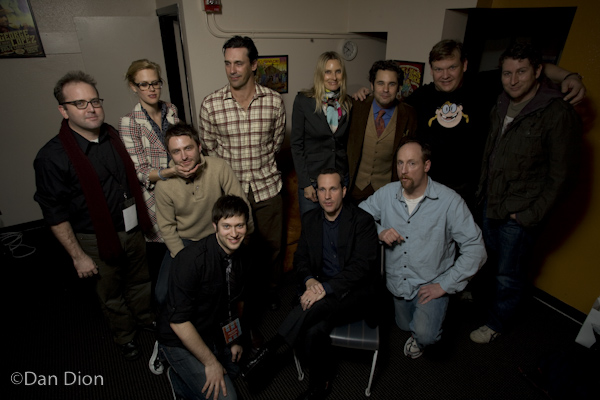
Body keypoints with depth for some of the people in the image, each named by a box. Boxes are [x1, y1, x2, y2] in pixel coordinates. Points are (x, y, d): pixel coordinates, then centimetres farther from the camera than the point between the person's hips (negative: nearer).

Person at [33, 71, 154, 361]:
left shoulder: (112, 136, -2)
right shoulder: (52, 157, -20)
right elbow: (55, 214, -15)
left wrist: (142, 218, 14)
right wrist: (78, 256, -13)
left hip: (133, 230, 5)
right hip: (98, 241, -5)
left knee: (140, 280, 24)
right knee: (111, 294, 18)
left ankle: (147, 318, 50)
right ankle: (124, 335, 43)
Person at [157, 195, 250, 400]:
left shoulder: (241, 254, -9)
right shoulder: (191, 259, -31)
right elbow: (178, 321, -29)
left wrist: (236, 340, 12)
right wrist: (211, 362, -21)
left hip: (217, 333, 8)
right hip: (182, 339, -7)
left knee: (233, 369, 25)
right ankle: (179, 377, 11)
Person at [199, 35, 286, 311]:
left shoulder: (274, 101, -5)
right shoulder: (210, 105, -8)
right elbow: (209, 147, 5)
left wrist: (258, 163, 10)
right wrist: (231, 169, 5)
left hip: (267, 186, 1)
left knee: (271, 245, 15)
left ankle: (270, 287, 43)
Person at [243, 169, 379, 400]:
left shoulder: (362, 220, -10)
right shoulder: (310, 219, 8)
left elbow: (362, 266, -18)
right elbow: (300, 258, 10)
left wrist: (326, 288, -28)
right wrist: (309, 280, -14)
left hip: (354, 293, -4)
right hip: (319, 288, 4)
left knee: (320, 305, -35)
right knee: (315, 330, -28)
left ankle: (271, 347, -25)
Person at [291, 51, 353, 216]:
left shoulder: (349, 103, 4)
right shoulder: (303, 100, -7)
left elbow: (348, 143, 11)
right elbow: (296, 144, -7)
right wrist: (305, 183, -10)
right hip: (311, 178, -3)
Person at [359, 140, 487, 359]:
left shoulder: (450, 201, -20)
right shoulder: (387, 193, -9)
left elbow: (475, 249, -18)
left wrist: (444, 285, -19)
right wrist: (380, 232, -16)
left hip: (431, 284, -4)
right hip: (397, 281, 4)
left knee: (424, 334, -24)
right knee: (405, 326, 23)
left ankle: (420, 337, 13)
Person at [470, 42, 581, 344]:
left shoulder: (558, 113, -16)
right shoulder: (501, 106, 5)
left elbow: (560, 175, -14)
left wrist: (530, 215, -13)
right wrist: (483, 189, 12)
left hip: (520, 216, -5)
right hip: (490, 205, 6)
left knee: (509, 275, 11)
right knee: (491, 262, 22)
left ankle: (496, 323, 33)